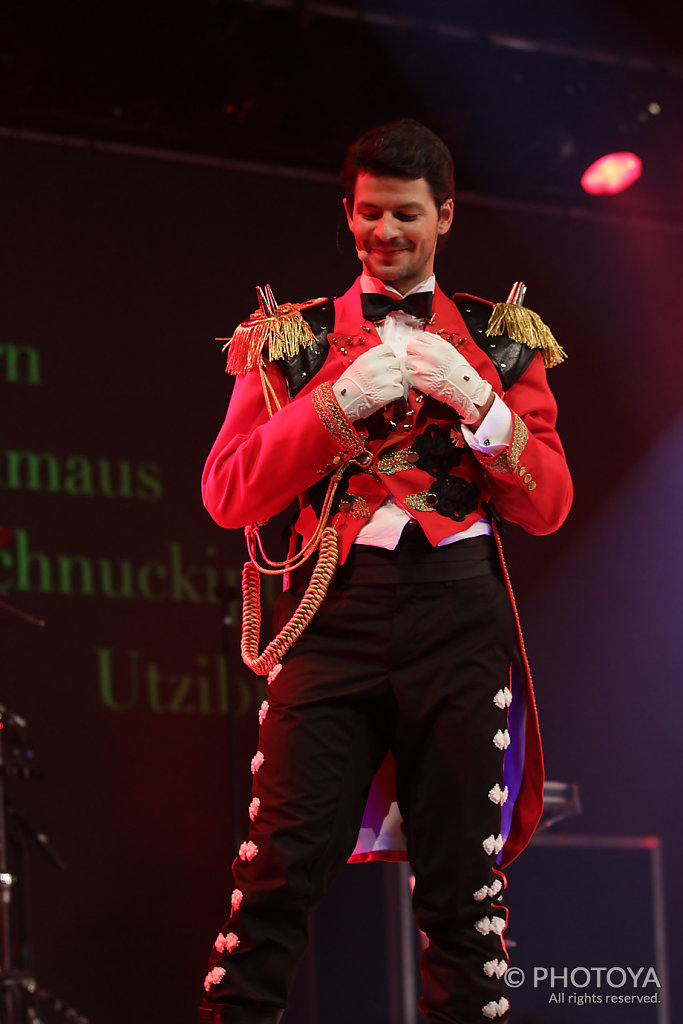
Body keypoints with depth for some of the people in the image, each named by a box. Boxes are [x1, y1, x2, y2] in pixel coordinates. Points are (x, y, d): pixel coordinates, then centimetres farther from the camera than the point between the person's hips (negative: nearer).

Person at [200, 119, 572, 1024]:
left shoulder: (500, 340, 17)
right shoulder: (292, 337, 15)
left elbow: (548, 507, 9)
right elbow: (227, 494, 4)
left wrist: (472, 400, -5)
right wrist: (340, 402, -7)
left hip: (460, 610, 1)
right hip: (335, 610, -1)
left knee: (465, 880, -1)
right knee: (282, 865, -12)